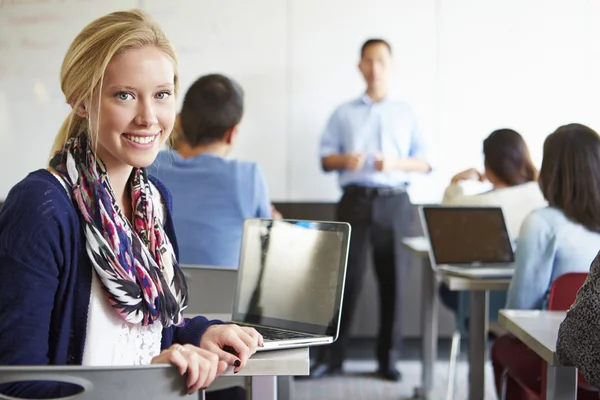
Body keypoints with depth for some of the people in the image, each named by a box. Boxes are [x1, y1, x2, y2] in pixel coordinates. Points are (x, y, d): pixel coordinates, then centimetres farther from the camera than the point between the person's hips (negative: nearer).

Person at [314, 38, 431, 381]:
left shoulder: (406, 113, 12)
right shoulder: (344, 113, 11)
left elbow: (425, 161, 7)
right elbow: (325, 158, 6)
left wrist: (395, 163, -12)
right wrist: (345, 160, -16)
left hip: (394, 202, 1)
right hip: (356, 200, -1)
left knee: (393, 279, 2)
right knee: (347, 277, -4)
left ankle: (389, 357, 10)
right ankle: (332, 356, 1)